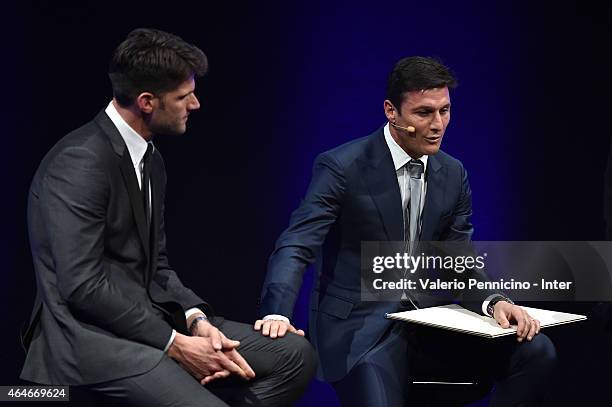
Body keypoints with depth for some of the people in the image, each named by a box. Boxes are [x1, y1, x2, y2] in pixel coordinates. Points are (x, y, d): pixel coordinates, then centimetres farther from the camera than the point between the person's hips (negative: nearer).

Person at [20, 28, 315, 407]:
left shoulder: (152, 160, 13)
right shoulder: (81, 161, -16)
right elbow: (82, 284, -21)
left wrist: (196, 319, -4)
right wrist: (174, 345, -17)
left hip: (144, 319, 9)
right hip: (90, 338, -9)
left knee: (295, 355, 0)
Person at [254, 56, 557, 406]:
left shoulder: (453, 174, 7)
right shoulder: (342, 167, -9)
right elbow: (296, 246, -16)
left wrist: (494, 301, -15)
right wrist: (277, 313, -34)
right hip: (360, 324, -5)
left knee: (536, 351, -14)